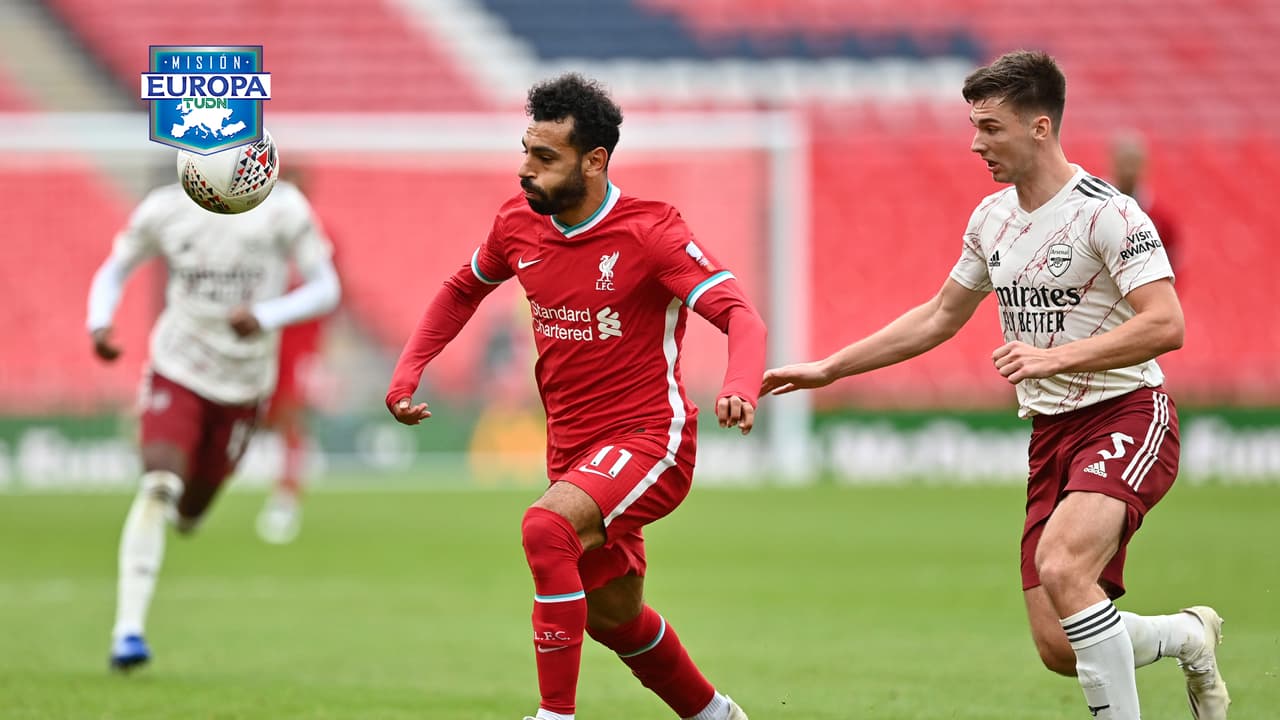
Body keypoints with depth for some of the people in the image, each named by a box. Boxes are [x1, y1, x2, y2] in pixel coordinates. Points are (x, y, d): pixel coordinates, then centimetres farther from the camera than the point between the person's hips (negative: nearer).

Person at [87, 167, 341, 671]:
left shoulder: (282, 210, -9)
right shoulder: (164, 210, -5)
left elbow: (325, 288, -8)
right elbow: (114, 270, 10)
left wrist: (263, 317, -25)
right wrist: (99, 324, -11)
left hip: (244, 381, 1)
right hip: (178, 369, -1)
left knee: (191, 508, 12)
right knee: (158, 486, -23)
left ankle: (184, 512, 53)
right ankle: (129, 628, -26)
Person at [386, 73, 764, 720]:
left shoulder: (650, 231, -17)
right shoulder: (518, 224, 1)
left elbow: (740, 315, -24)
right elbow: (463, 289, 22)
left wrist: (739, 388, -44)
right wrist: (408, 370, 10)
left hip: (649, 441, -7)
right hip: (573, 448, 7)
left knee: (546, 525, -33)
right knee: (613, 616, 18)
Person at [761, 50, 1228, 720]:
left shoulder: (1107, 213, -14)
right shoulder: (991, 218, 11)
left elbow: (1166, 325, -23)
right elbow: (937, 318, 24)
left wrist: (1054, 356, -29)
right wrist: (826, 369, 22)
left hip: (1127, 415, -7)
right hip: (1051, 433, 7)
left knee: (1062, 567, -34)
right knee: (1060, 649, -2)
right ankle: (1188, 635, 27)